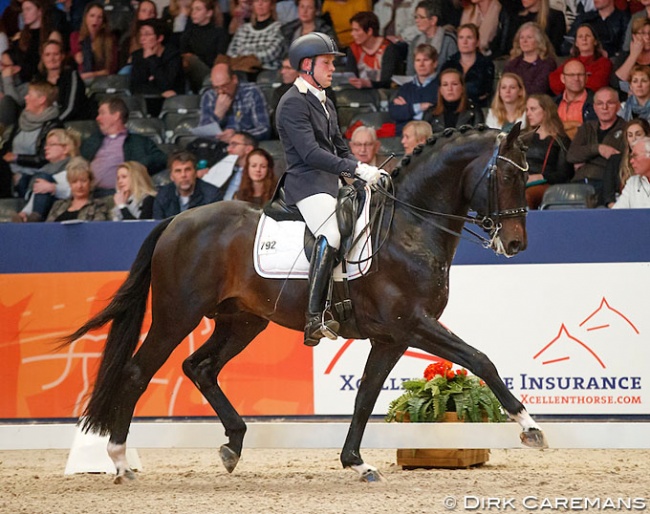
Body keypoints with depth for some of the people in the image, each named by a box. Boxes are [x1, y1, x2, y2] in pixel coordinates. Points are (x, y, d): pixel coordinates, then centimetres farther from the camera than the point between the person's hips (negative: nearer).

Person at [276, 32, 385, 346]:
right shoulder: (293, 103, -11)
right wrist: (356, 169, -25)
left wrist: (363, 173, 9)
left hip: (332, 182, 10)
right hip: (306, 183, -10)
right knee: (330, 236, -29)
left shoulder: (324, 102, 20)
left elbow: (339, 146, 25)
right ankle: (314, 319, -33)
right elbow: (310, 153, -21)